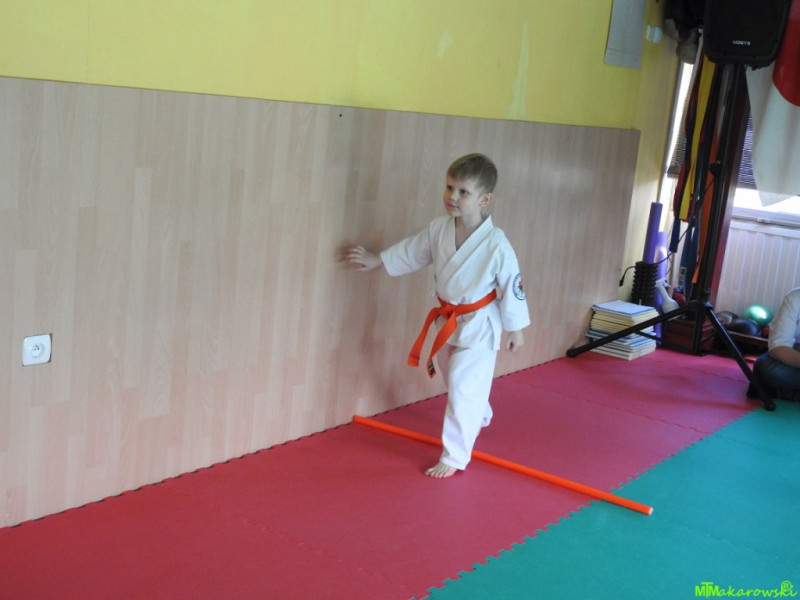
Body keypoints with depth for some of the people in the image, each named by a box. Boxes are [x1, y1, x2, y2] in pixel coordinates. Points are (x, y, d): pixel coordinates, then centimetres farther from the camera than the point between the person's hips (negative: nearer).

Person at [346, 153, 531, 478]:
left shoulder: (496, 245, -27)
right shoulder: (438, 230, -12)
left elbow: (512, 287, -16)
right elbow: (411, 252, 8)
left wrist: (515, 328, -7)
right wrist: (376, 260, 12)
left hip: (479, 327, -6)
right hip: (448, 320, 7)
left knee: (464, 390, -7)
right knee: (458, 383, 26)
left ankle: (455, 457, 8)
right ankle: (479, 418, 57)